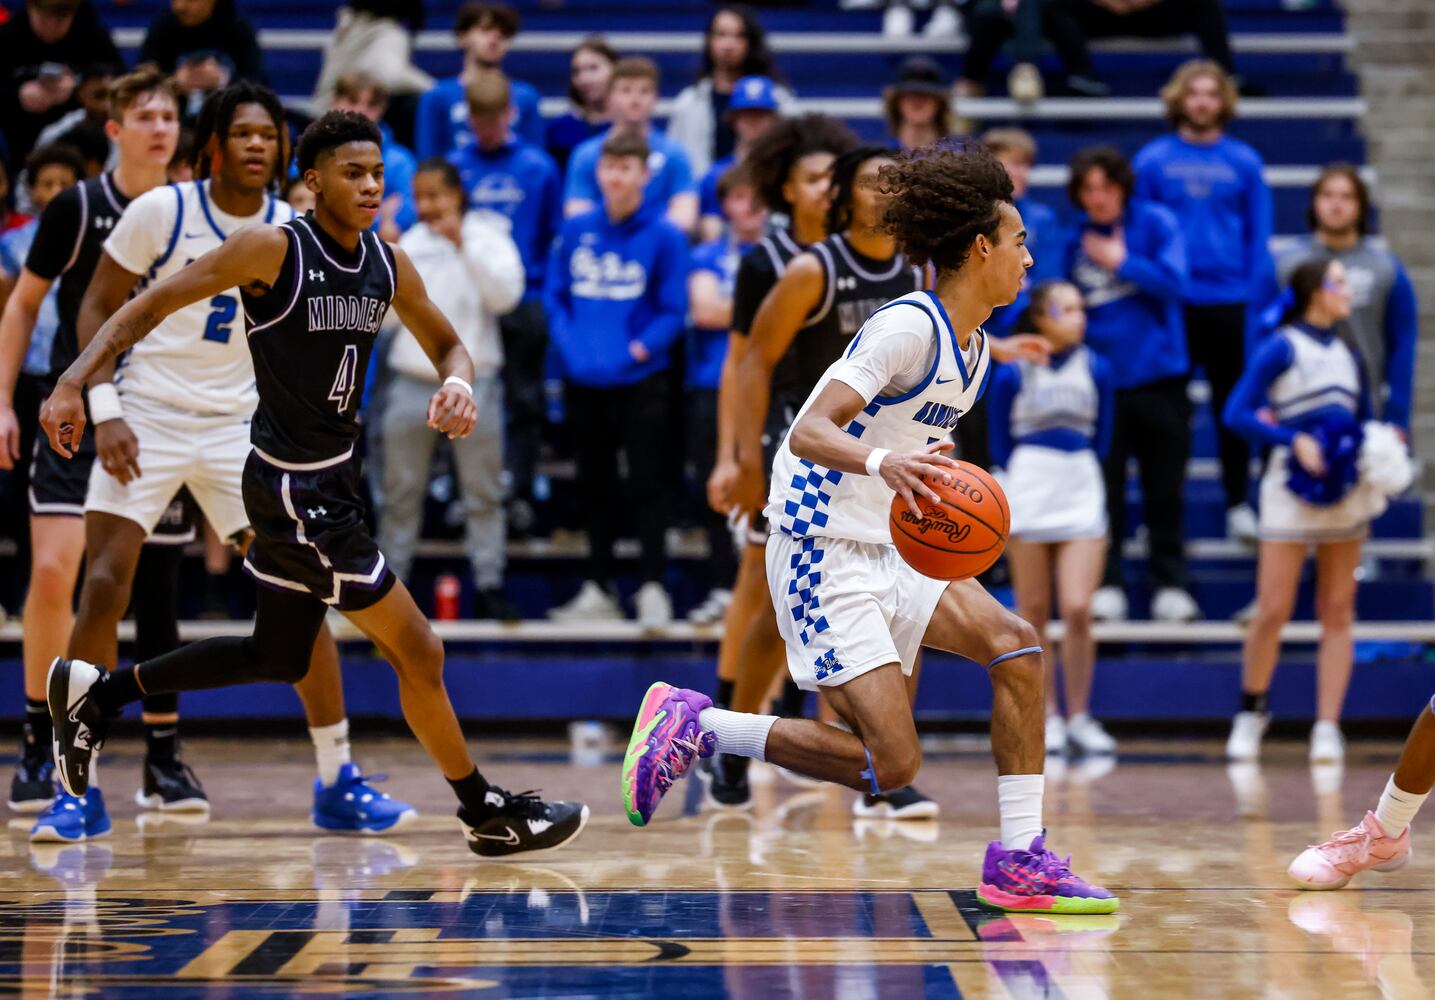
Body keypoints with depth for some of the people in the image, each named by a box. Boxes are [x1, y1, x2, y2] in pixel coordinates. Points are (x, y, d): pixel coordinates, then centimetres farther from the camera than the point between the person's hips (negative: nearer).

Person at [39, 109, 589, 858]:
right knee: (417, 650, -3)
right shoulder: (274, 250, -16)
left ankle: (96, 694, 31)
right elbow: (153, 304, -13)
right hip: (294, 490, -9)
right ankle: (486, 813, 11)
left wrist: (457, 383, -9)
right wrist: (75, 382, -23)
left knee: (277, 658, 22)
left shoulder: (387, 264, 4)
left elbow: (447, 344, 15)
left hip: (333, 480, 9)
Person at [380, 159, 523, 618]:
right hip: (411, 381, 3)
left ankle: (489, 585, 3)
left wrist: (463, 244, -19)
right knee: (400, 492, 6)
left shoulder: (487, 236, 1)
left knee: (483, 492, -1)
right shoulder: (410, 241, 12)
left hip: (472, 381, -3)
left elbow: (506, 294, -15)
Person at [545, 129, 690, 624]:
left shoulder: (664, 236, -7)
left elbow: (674, 310, -5)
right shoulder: (576, 231, 4)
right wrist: (568, 342, -5)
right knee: (595, 485, 12)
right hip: (583, 381, 4)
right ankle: (599, 589, 21)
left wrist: (639, 349, -17)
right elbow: (555, 295, 9)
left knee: (646, 481, -2)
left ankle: (652, 587, 5)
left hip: (639, 380, -4)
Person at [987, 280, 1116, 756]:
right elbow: (1000, 447, 5)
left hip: (1081, 495, 1)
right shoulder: (1012, 374, -3)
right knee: (1034, 613, 4)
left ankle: (1078, 717, 3)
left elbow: (1101, 440, 13)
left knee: (1078, 610, -8)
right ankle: (1046, 717, 13)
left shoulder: (1096, 369, 2)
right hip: (1026, 495, -1)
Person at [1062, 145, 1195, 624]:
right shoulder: (1073, 239, 3)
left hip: (1157, 375, -1)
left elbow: (1173, 283, -12)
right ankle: (1106, 585, 10)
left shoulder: (1156, 222, -3)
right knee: (1103, 490, 2)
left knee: (1164, 489, 7)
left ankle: (1170, 585, 15)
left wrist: (1122, 263, -14)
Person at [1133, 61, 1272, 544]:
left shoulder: (1244, 162, 4)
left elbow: (1259, 234, 5)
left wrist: (1255, 294, -2)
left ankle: (1238, 502, 17)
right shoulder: (1153, 160, 1)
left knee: (1232, 400, 8)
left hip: (1229, 300, 1)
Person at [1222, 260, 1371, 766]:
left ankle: (1327, 728, 3)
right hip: (1292, 490, -6)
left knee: (1338, 613, 1)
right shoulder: (1280, 348, -4)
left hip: (1344, 491, 6)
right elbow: (1236, 413, -11)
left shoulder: (1347, 355, 16)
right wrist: (1293, 440, -20)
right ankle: (1252, 711, 16)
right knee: (1273, 612, -6)